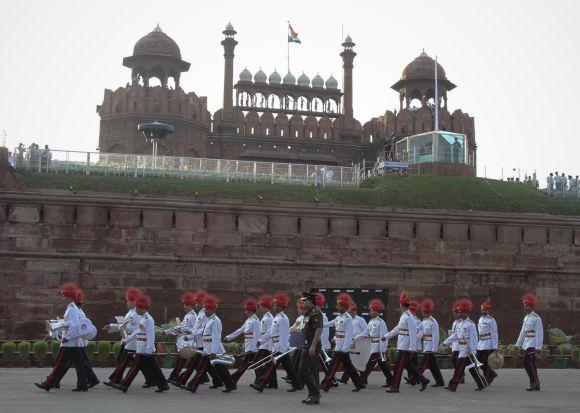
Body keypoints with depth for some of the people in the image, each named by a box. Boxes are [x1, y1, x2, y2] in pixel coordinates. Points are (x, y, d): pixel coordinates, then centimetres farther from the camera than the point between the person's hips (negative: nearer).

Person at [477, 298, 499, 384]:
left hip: (488, 345, -8)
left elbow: (494, 334, -12)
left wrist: (495, 347, -16)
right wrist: (478, 344, 19)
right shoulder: (480, 319, 14)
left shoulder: (491, 320, -9)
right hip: (480, 345, 8)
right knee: (478, 361, 7)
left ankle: (487, 382, 7)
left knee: (486, 363, -4)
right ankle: (492, 374, 24)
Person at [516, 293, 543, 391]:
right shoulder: (526, 318, 15)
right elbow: (523, 332, 20)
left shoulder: (536, 318, -10)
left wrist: (538, 347, -18)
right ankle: (536, 385, 13)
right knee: (530, 364, 8)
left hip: (532, 344, -8)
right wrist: (518, 344, 19)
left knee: (527, 362, -14)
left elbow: (539, 333, -14)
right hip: (526, 344, 8)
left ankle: (534, 383, -6)